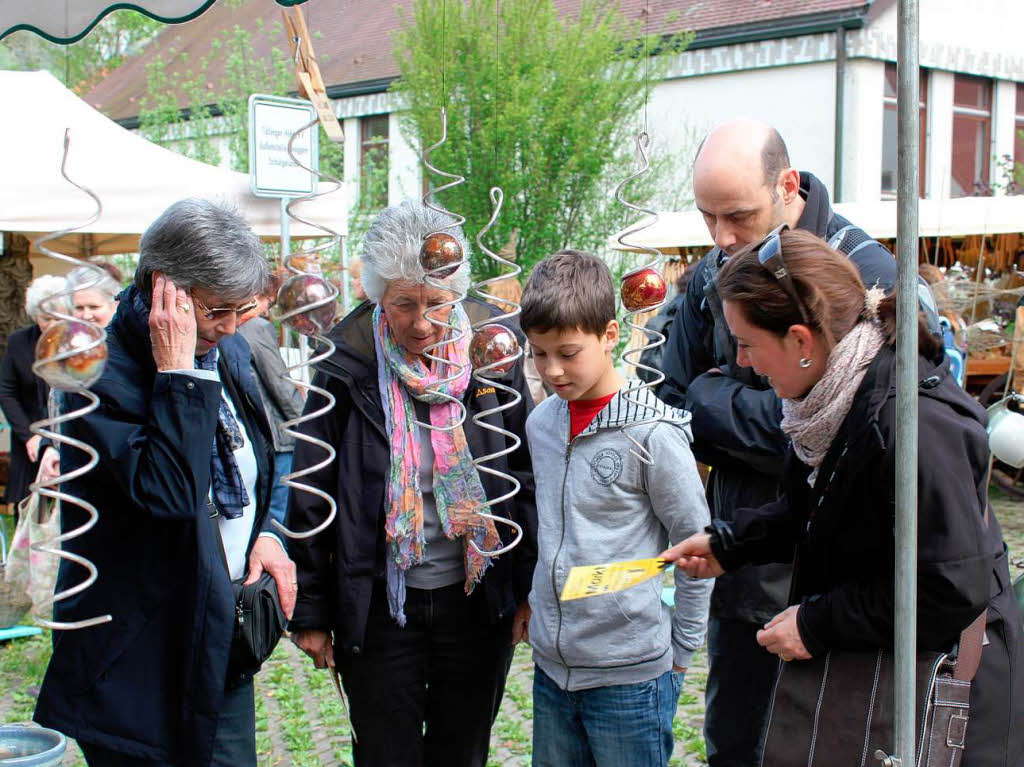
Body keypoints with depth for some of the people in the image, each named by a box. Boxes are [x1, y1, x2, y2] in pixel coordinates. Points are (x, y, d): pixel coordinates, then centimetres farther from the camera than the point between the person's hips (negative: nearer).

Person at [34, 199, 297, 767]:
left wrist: (264, 533, 4)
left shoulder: (228, 352, 6)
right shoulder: (102, 374, -19)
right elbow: (170, 492, -31)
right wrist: (179, 372, -29)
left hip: (223, 638, 7)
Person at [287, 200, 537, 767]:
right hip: (379, 604, -1)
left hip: (478, 596, 2)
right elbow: (312, 496, -2)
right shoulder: (347, 364, -10)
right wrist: (310, 610, -1)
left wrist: (530, 588, 2)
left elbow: (525, 474, 3)